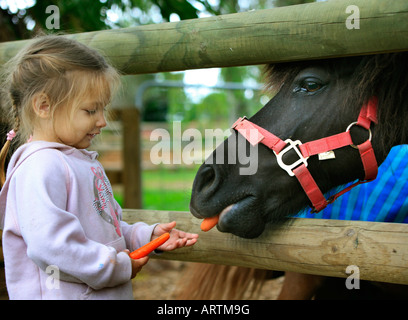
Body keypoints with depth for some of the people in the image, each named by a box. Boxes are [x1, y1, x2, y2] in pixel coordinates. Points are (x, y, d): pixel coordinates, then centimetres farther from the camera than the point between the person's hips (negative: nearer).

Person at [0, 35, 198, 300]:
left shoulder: (83, 161, 14)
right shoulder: (41, 167, -19)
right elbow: (49, 243, -28)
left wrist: (147, 236, 4)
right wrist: (119, 268, -19)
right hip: (64, 294, -9)